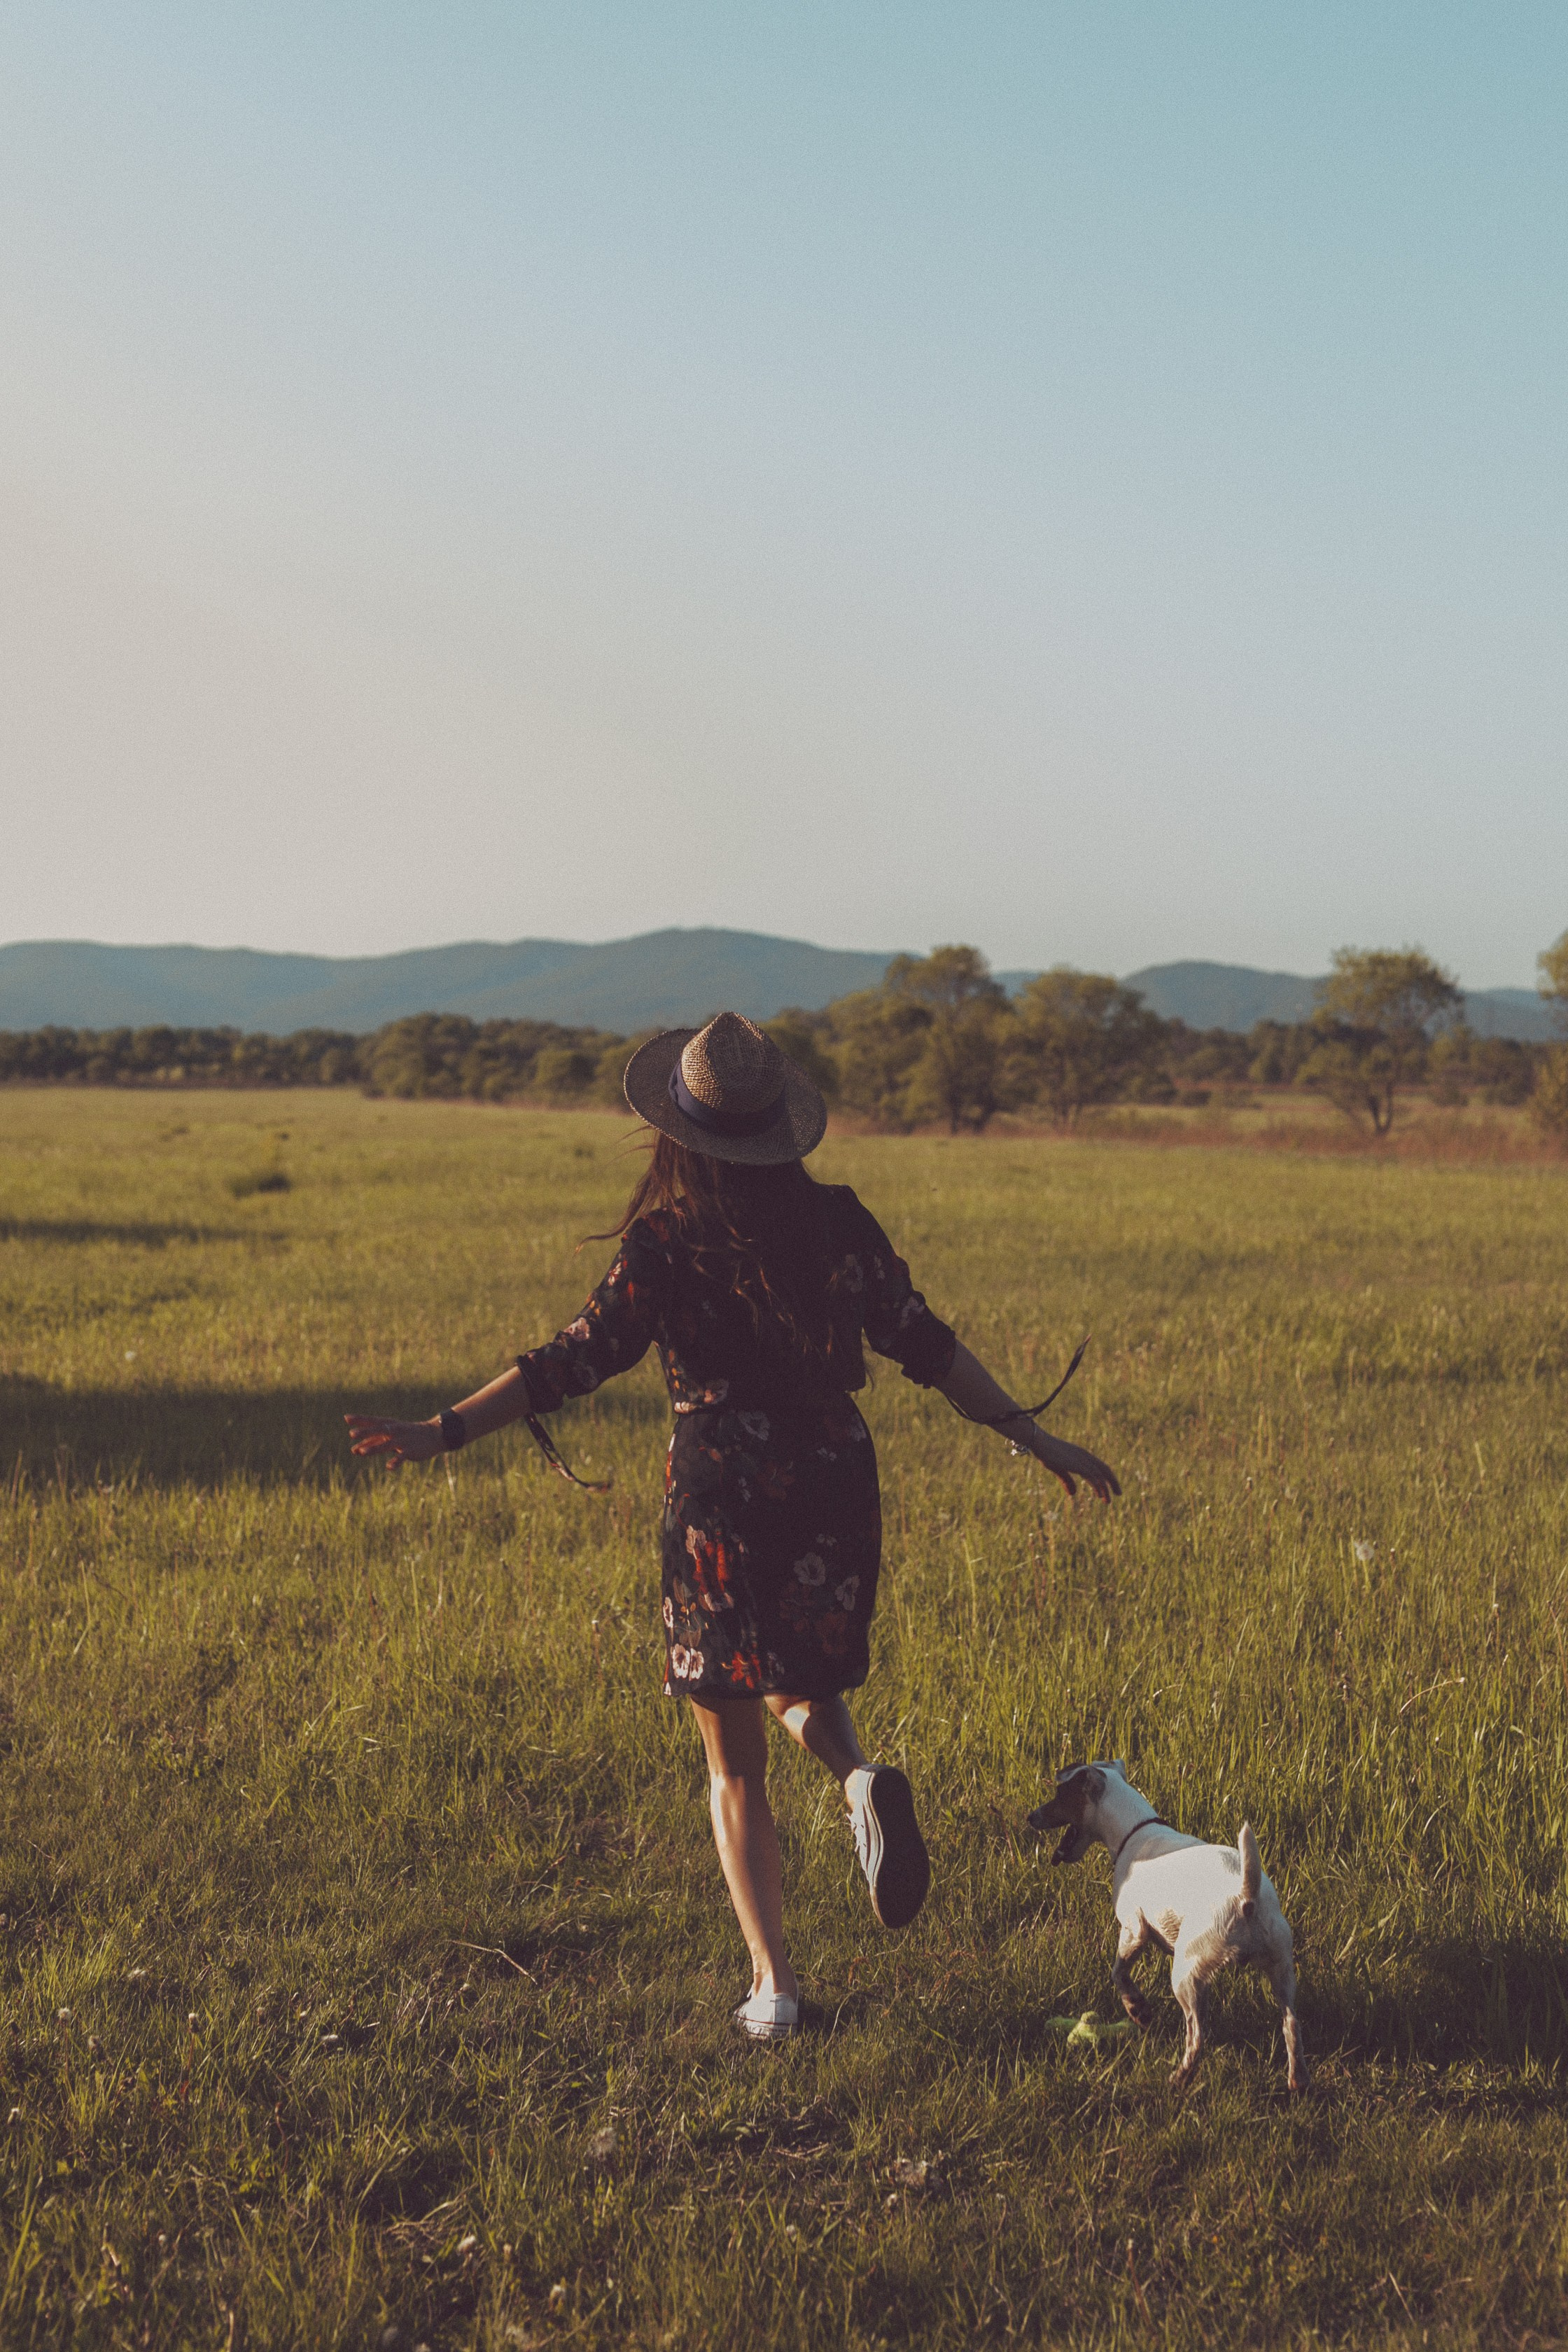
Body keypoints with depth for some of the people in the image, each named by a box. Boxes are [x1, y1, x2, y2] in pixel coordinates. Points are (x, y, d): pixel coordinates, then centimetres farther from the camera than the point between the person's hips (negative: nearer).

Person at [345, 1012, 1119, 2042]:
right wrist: (1032, 1435, 11)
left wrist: (445, 1432, -15)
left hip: (721, 1504, -3)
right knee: (802, 1686, 29)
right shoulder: (840, 1224, 0)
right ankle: (863, 1780, -4)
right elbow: (927, 1345, 2)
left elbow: (577, 1360, -16)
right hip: (835, 1493, 3)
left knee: (736, 1765, 10)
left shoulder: (666, 1245, -10)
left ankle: (775, 1985, 8)